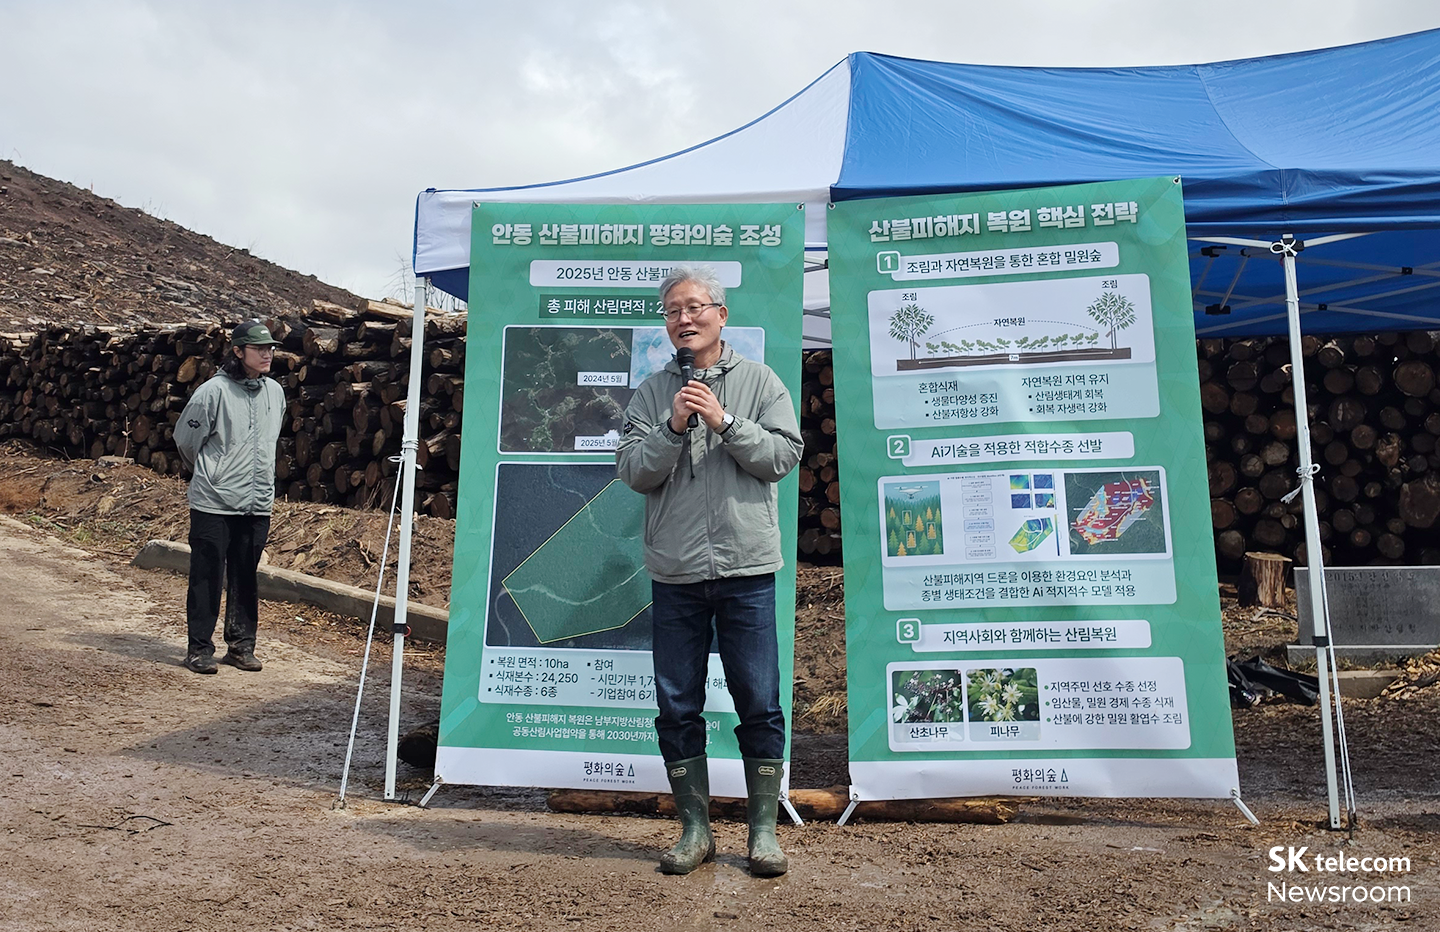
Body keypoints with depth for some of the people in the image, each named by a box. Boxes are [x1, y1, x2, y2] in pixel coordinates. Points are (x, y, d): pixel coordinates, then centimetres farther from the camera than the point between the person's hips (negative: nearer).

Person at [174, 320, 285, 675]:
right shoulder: (214, 391, -10)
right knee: (207, 576, 2)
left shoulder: (275, 392, 8)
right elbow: (186, 438, 1)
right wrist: (209, 473, 13)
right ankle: (200, 647, 13)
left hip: (257, 503, 5)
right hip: (214, 503, -5)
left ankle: (241, 645, 22)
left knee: (246, 579, 12)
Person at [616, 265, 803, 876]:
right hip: (674, 573, 2)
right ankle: (695, 830, 23)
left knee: (759, 703, 3)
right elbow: (632, 471, 1)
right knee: (677, 706, 7)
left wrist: (724, 422, -13)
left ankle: (763, 831, 18)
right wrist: (673, 427, -13)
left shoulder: (758, 381, 6)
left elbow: (784, 454, -4)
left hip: (746, 570, -2)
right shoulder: (651, 393, 9)